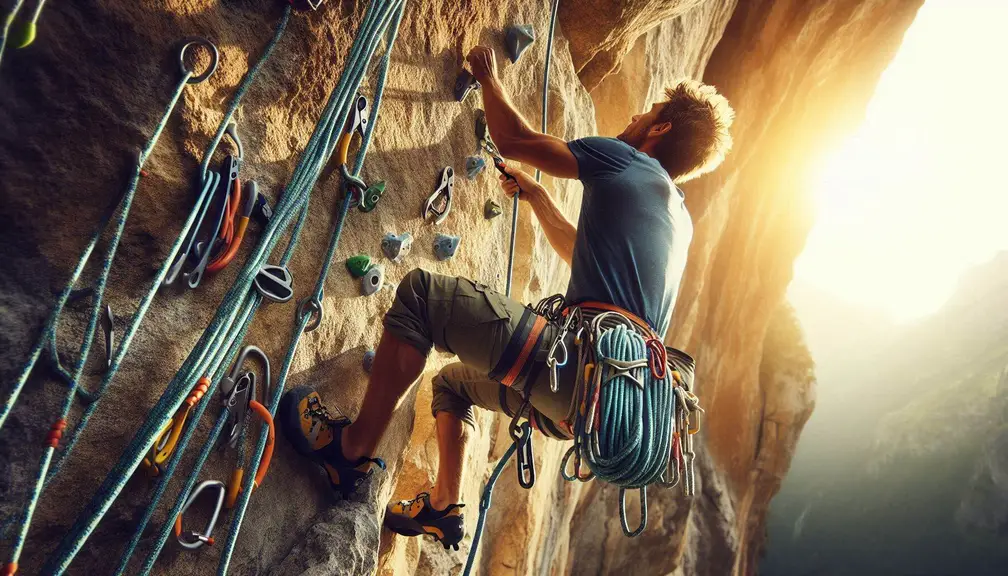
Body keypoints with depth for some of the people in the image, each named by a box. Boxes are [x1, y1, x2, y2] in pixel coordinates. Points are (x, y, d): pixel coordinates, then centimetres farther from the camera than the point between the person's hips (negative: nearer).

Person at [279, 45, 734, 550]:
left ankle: (351, 449, -1)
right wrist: (536, 197, 43)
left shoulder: (625, 161, 1)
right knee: (453, 381, 28)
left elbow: (513, 140, 3)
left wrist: (488, 78, 20)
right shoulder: (677, 218, 25)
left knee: (419, 292, -4)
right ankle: (442, 507, 29)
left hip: (578, 362, -9)